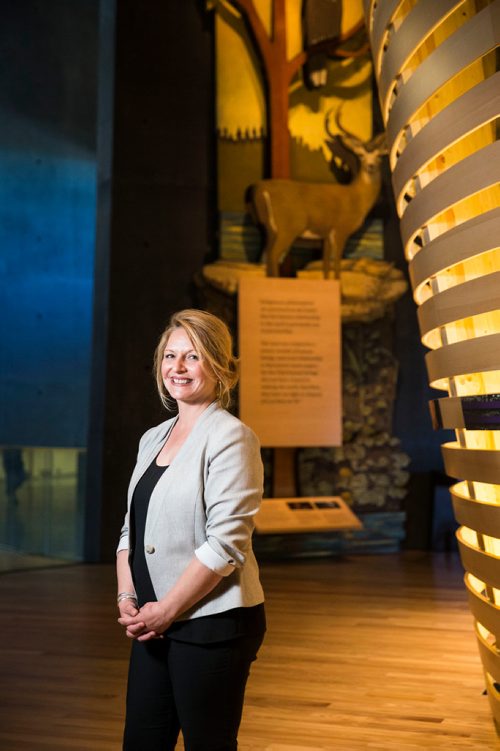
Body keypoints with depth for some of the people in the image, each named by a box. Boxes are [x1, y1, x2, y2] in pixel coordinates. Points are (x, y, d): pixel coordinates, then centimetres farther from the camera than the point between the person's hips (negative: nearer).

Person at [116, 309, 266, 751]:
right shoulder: (153, 439, 13)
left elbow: (226, 543, -17)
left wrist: (167, 610, -14)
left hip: (213, 624, -7)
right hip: (155, 626, 7)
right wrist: (127, 598, 2)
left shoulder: (230, 437, -11)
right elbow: (131, 529, 16)